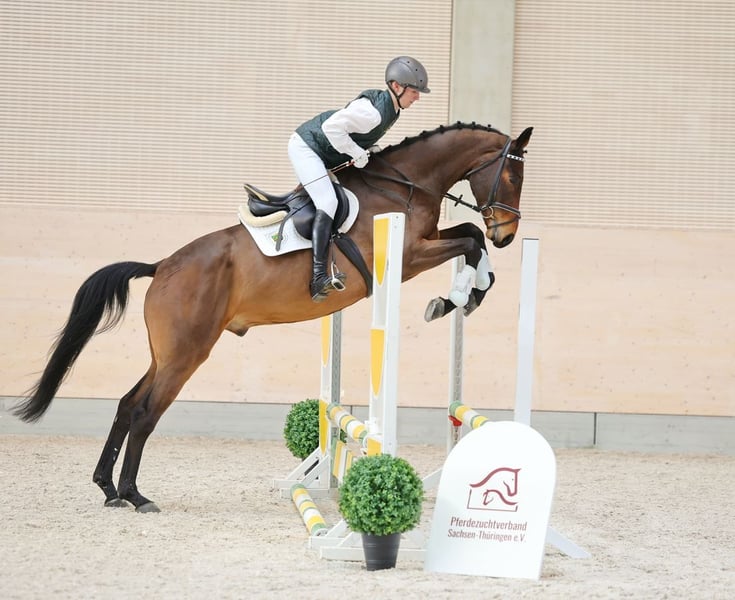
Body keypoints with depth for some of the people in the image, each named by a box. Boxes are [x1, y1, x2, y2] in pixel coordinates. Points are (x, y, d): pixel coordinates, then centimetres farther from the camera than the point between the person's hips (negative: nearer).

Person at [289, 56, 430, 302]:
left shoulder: (392, 109, 3)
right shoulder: (373, 111, -29)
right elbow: (332, 126, -32)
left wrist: (362, 153, 3)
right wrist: (357, 154, -23)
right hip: (306, 146, -11)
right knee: (327, 203, -21)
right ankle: (318, 278, -31)